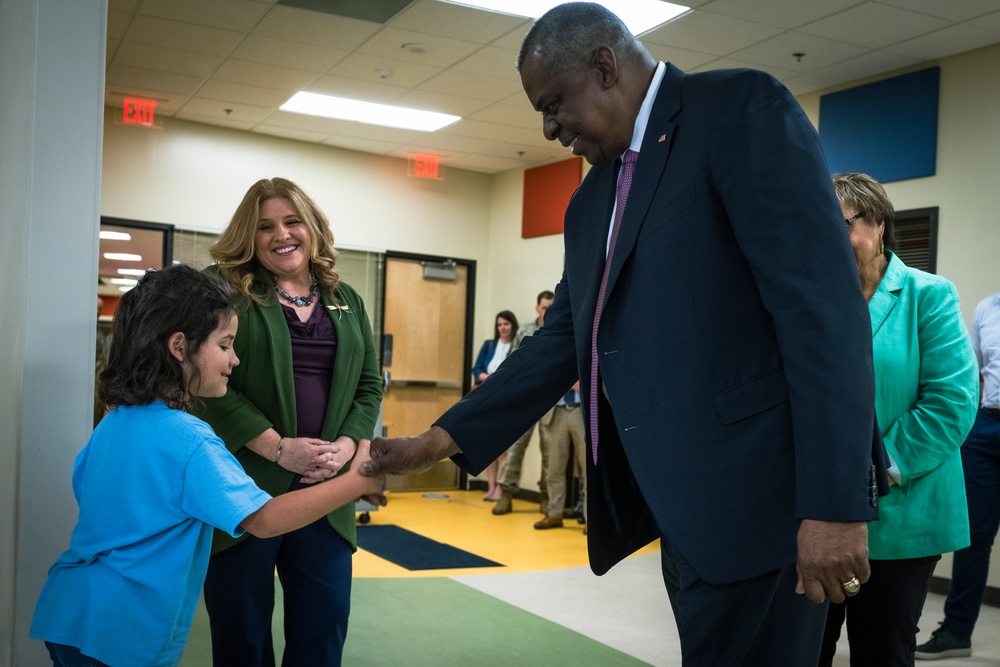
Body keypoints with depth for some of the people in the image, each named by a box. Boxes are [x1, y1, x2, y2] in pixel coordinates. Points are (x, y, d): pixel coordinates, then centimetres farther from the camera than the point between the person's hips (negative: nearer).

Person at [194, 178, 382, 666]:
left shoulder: (346, 301, 13)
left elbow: (369, 385, 12)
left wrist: (346, 446, -5)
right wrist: (278, 447, -15)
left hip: (325, 492, 4)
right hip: (245, 488, -4)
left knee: (324, 627, 8)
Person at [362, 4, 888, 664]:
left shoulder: (741, 108, -7)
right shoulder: (591, 201, 17)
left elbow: (824, 306, -16)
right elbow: (562, 343, 17)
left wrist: (835, 505, -21)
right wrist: (439, 440, 11)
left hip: (753, 494, -7)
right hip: (674, 504, 8)